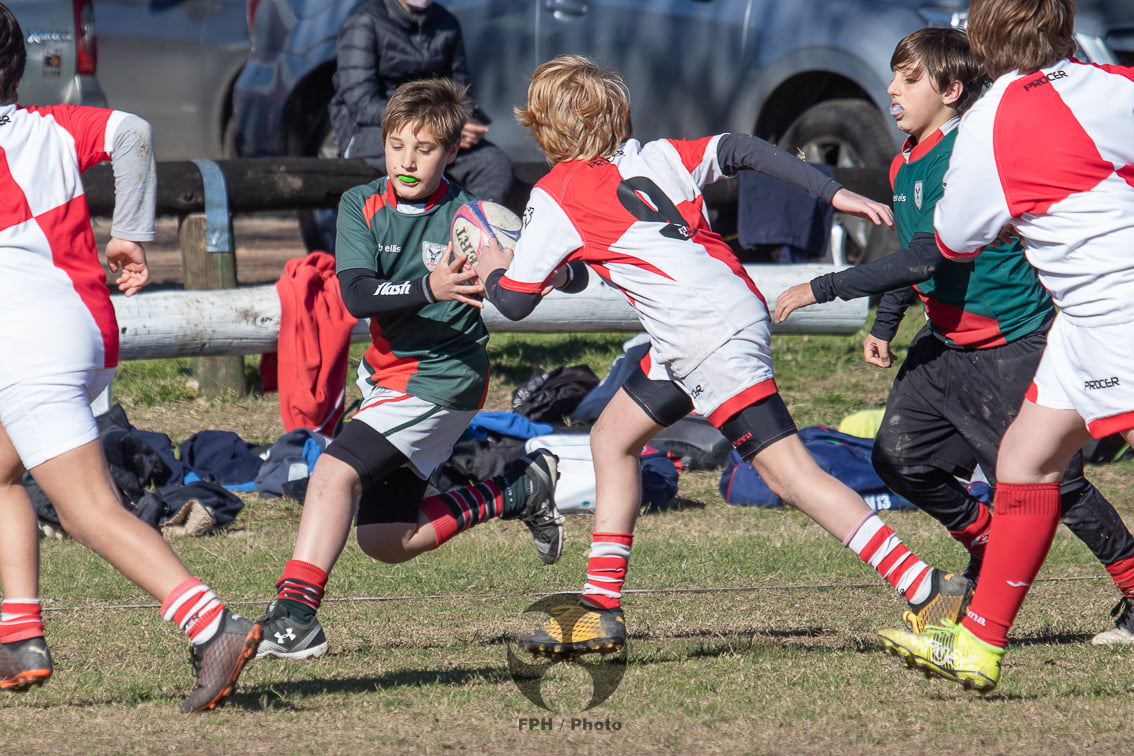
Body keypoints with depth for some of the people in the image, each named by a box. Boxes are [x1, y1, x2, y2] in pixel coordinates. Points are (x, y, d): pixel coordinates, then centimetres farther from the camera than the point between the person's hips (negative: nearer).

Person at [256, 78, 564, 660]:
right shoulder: (363, 206, -2)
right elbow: (356, 295, -16)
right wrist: (428, 289, -33)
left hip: (440, 378, -7)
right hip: (386, 374, 7)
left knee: (336, 470, -24)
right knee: (384, 541, 11)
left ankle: (294, 613, -25)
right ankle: (520, 491, 26)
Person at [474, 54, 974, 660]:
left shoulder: (557, 195, 0)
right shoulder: (656, 157, 17)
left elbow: (514, 302, 4)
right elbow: (743, 150, 11)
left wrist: (491, 270, 27)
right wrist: (834, 194, 10)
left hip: (710, 338, -9)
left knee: (789, 470, -12)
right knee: (611, 438, 18)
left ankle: (929, 593, -21)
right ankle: (600, 612, 19)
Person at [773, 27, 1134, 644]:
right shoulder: (905, 164, 8)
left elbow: (926, 256, -28)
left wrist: (823, 289, -26)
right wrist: (883, 328, 13)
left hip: (1013, 344, -8)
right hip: (947, 340, 9)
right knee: (897, 457, -3)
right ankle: (987, 547, 19)